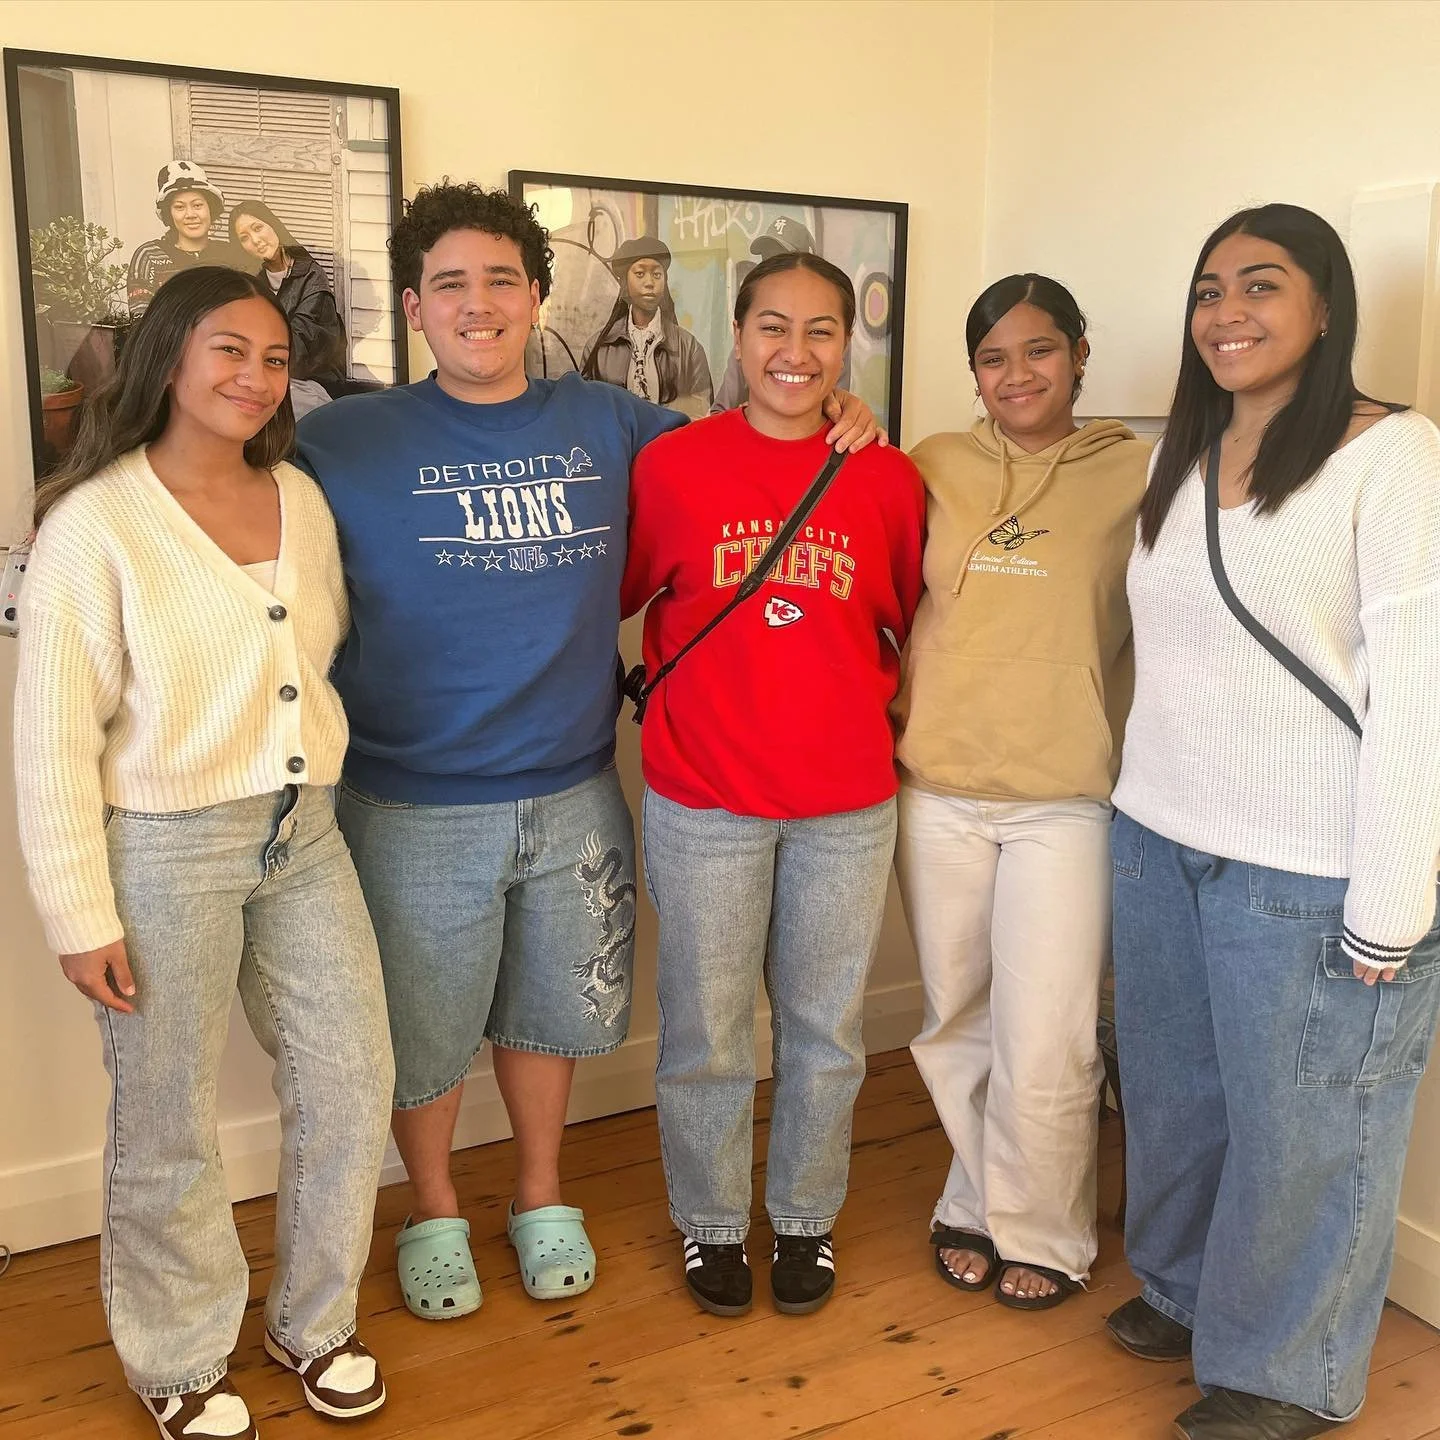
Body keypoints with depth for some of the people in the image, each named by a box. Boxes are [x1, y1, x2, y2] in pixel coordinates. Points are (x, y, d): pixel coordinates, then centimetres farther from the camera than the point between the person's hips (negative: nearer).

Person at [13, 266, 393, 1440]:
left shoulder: (302, 500, 5)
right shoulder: (94, 525, -11)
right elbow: (53, 739, -10)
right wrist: (81, 916, -10)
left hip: (304, 834, 6)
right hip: (165, 852, -5)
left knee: (353, 1085, 11)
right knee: (170, 1126, 9)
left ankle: (315, 1322, 35)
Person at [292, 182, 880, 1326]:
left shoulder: (607, 424, 4)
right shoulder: (347, 444, -5)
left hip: (573, 794, 3)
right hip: (416, 808, -2)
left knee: (549, 1009, 19)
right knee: (421, 1026, 13)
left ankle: (542, 1197, 43)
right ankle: (435, 1213, 40)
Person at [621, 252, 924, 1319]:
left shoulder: (888, 481, 0)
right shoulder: (672, 466, -5)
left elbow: (913, 627, 13)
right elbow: (613, 601, 5)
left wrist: (878, 714, 5)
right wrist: (677, 696, 1)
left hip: (848, 804, 2)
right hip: (704, 801, -1)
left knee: (826, 1031, 14)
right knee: (706, 1033, 10)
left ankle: (806, 1218, 36)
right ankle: (712, 1223, 33)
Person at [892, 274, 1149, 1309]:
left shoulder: (1136, 473, -2)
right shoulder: (933, 468, 5)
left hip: (1067, 802, -3)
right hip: (938, 791, 3)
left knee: (1043, 1043, 2)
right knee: (956, 1025, 16)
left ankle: (1043, 1233, 28)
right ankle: (977, 1205, 38)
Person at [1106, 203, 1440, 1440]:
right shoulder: (1180, 456, 10)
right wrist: (1144, 809, 9)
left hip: (1310, 874, -6)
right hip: (1157, 842, 6)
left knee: (1300, 1128, 9)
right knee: (1173, 1089, 20)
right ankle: (1183, 1288, 44)